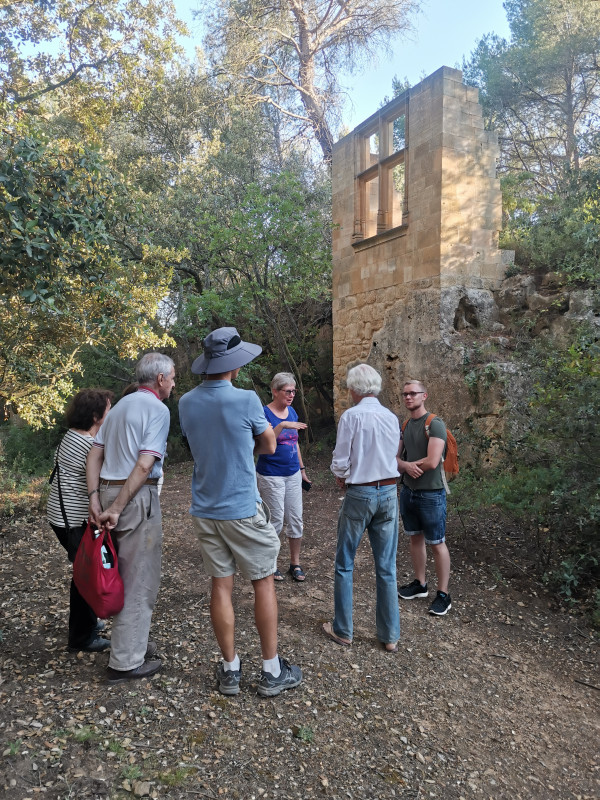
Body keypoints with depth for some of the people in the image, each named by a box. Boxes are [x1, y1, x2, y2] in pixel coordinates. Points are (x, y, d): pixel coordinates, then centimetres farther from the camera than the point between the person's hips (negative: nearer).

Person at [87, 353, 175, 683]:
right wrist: (117, 509, -17)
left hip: (109, 491, 9)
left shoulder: (121, 405, 15)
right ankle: (126, 662, 10)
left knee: (126, 574, 20)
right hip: (137, 496, -8)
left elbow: (95, 453, 9)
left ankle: (133, 641, 33)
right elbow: (144, 466, -19)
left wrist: (95, 498, 3)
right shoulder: (157, 409, -9)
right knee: (139, 580, 1)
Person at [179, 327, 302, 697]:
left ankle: (230, 670, 21)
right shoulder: (246, 400, -16)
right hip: (242, 508, -5)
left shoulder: (187, 403, 1)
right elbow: (269, 446, -2)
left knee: (221, 586, 11)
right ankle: (272, 672, 16)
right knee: (264, 583, 8)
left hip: (205, 510, 5)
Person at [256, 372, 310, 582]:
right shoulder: (264, 413, -13)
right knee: (276, 521, 1)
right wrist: (282, 425, -34)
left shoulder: (292, 412, 7)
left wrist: (302, 468, 18)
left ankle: (295, 563, 23)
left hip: (293, 474, 6)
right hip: (271, 476, -6)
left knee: (295, 519, 9)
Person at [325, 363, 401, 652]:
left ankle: (342, 630, 21)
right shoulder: (392, 417, 4)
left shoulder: (351, 416, -13)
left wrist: (342, 478, 8)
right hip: (389, 492, 5)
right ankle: (390, 636, 19)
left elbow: (340, 463, -12)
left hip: (360, 495, -5)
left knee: (344, 565, 11)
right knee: (386, 568, 11)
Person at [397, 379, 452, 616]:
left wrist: (408, 465, -7)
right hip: (408, 491, 7)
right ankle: (420, 584, 31)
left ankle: (443, 594, 14)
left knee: (436, 543, 2)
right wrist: (406, 465, -16)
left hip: (431, 494, -7)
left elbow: (432, 462, -23)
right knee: (415, 538, 16)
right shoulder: (404, 425, 8)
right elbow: (396, 457, 7)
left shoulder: (434, 424, -15)